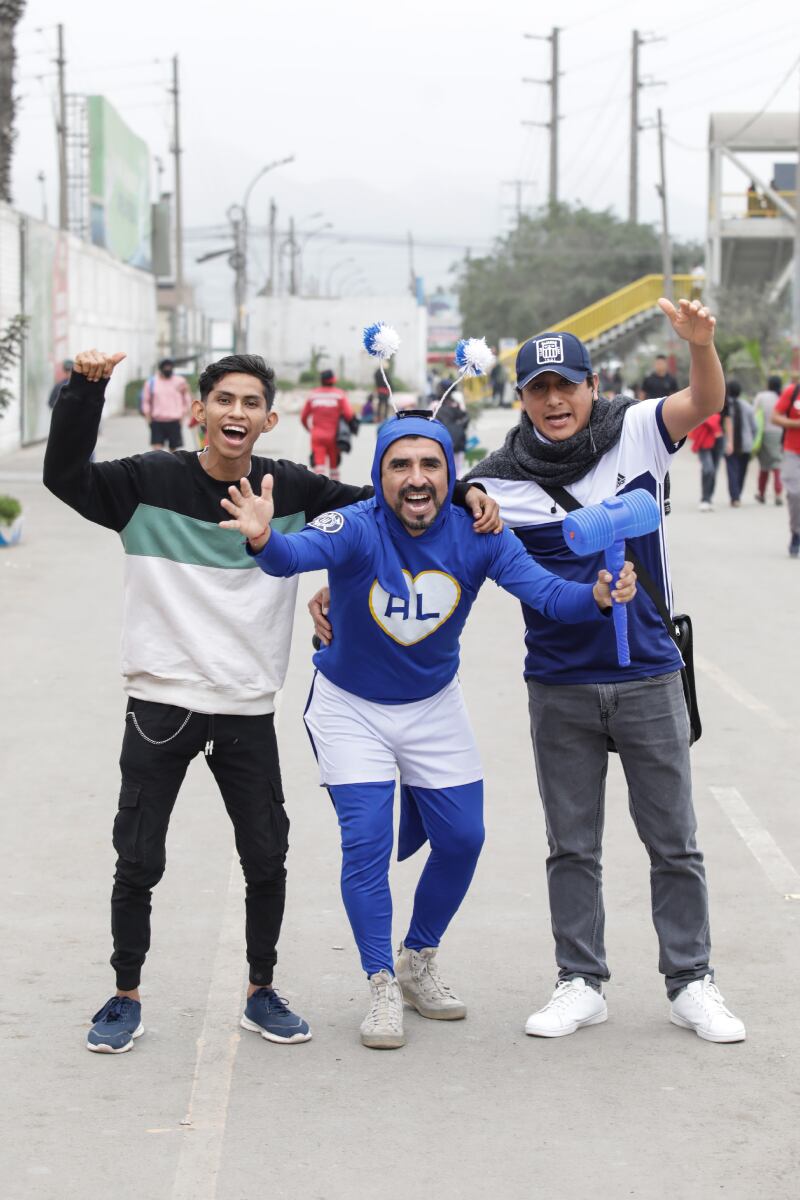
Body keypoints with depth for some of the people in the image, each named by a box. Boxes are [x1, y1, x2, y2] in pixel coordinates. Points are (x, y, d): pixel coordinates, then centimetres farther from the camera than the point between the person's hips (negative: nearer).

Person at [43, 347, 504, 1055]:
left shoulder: (293, 490, 3)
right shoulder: (152, 482, -3)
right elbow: (65, 476, -13)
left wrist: (463, 494, -3)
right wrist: (85, 389, -24)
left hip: (249, 711, 2)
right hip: (161, 704, -2)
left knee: (267, 860, 6)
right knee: (138, 862, 2)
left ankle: (262, 994, 25)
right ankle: (125, 998, 18)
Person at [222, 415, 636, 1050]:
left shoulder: (476, 536, -21)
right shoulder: (357, 529, -29)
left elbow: (542, 589, -32)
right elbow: (300, 553, -49)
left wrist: (597, 596, -53)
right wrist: (265, 539, -72)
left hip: (433, 706, 3)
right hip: (350, 706, -3)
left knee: (462, 839, 7)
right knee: (367, 841, -11)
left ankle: (419, 962, 30)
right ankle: (382, 987, 5)